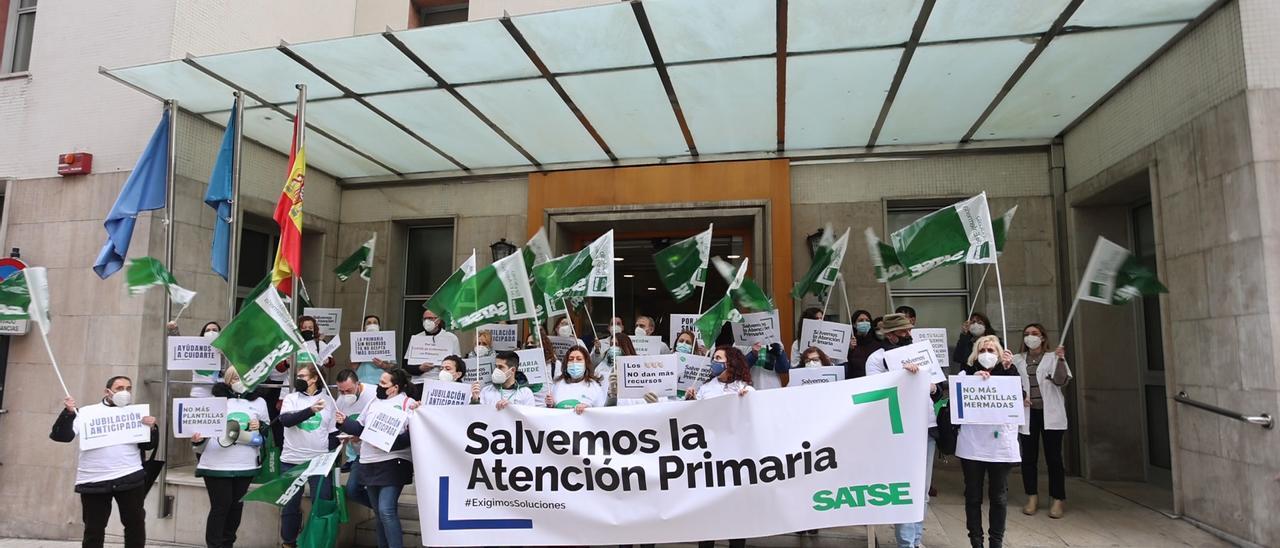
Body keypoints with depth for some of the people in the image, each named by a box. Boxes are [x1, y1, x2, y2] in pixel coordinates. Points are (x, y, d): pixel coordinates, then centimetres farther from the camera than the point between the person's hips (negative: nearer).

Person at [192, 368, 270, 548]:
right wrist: (197, 439, -18)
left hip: (245, 465, 3)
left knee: (236, 506, 12)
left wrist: (260, 426, -7)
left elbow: (269, 431, 14)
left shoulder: (259, 401, 7)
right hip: (217, 464, -3)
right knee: (220, 507, -1)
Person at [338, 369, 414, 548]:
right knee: (379, 513, 15)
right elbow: (359, 428, 19)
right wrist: (344, 423, 2)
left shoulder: (407, 403, -7)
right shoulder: (373, 402, 16)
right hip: (369, 465, 8)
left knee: (386, 511, -16)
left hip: (393, 464, -7)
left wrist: (390, 442, -26)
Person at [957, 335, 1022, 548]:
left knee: (999, 496, 7)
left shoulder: (1007, 373, 10)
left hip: (1000, 444, 1)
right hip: (972, 444, -1)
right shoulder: (967, 374, 7)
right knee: (973, 496, 4)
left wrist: (1009, 368, -12)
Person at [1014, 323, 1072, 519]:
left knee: (1053, 457, -1)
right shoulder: (1017, 360, 12)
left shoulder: (1053, 357, 3)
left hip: (1050, 414, -3)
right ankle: (1032, 497, 15)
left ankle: (1058, 500, 8)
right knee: (1028, 456, 5)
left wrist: (1061, 360, -25)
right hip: (1027, 414, 3)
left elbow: (1061, 381, -12)